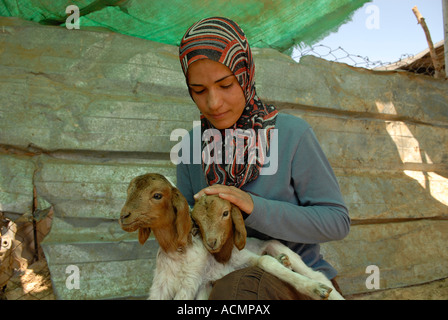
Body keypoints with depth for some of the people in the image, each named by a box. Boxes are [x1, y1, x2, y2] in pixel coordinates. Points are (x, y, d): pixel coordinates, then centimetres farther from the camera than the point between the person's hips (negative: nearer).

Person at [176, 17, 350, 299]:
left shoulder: (292, 133, -13)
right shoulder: (193, 145, -1)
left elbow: (337, 221, -11)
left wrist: (255, 206, -24)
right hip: (226, 276, 4)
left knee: (232, 289, -32)